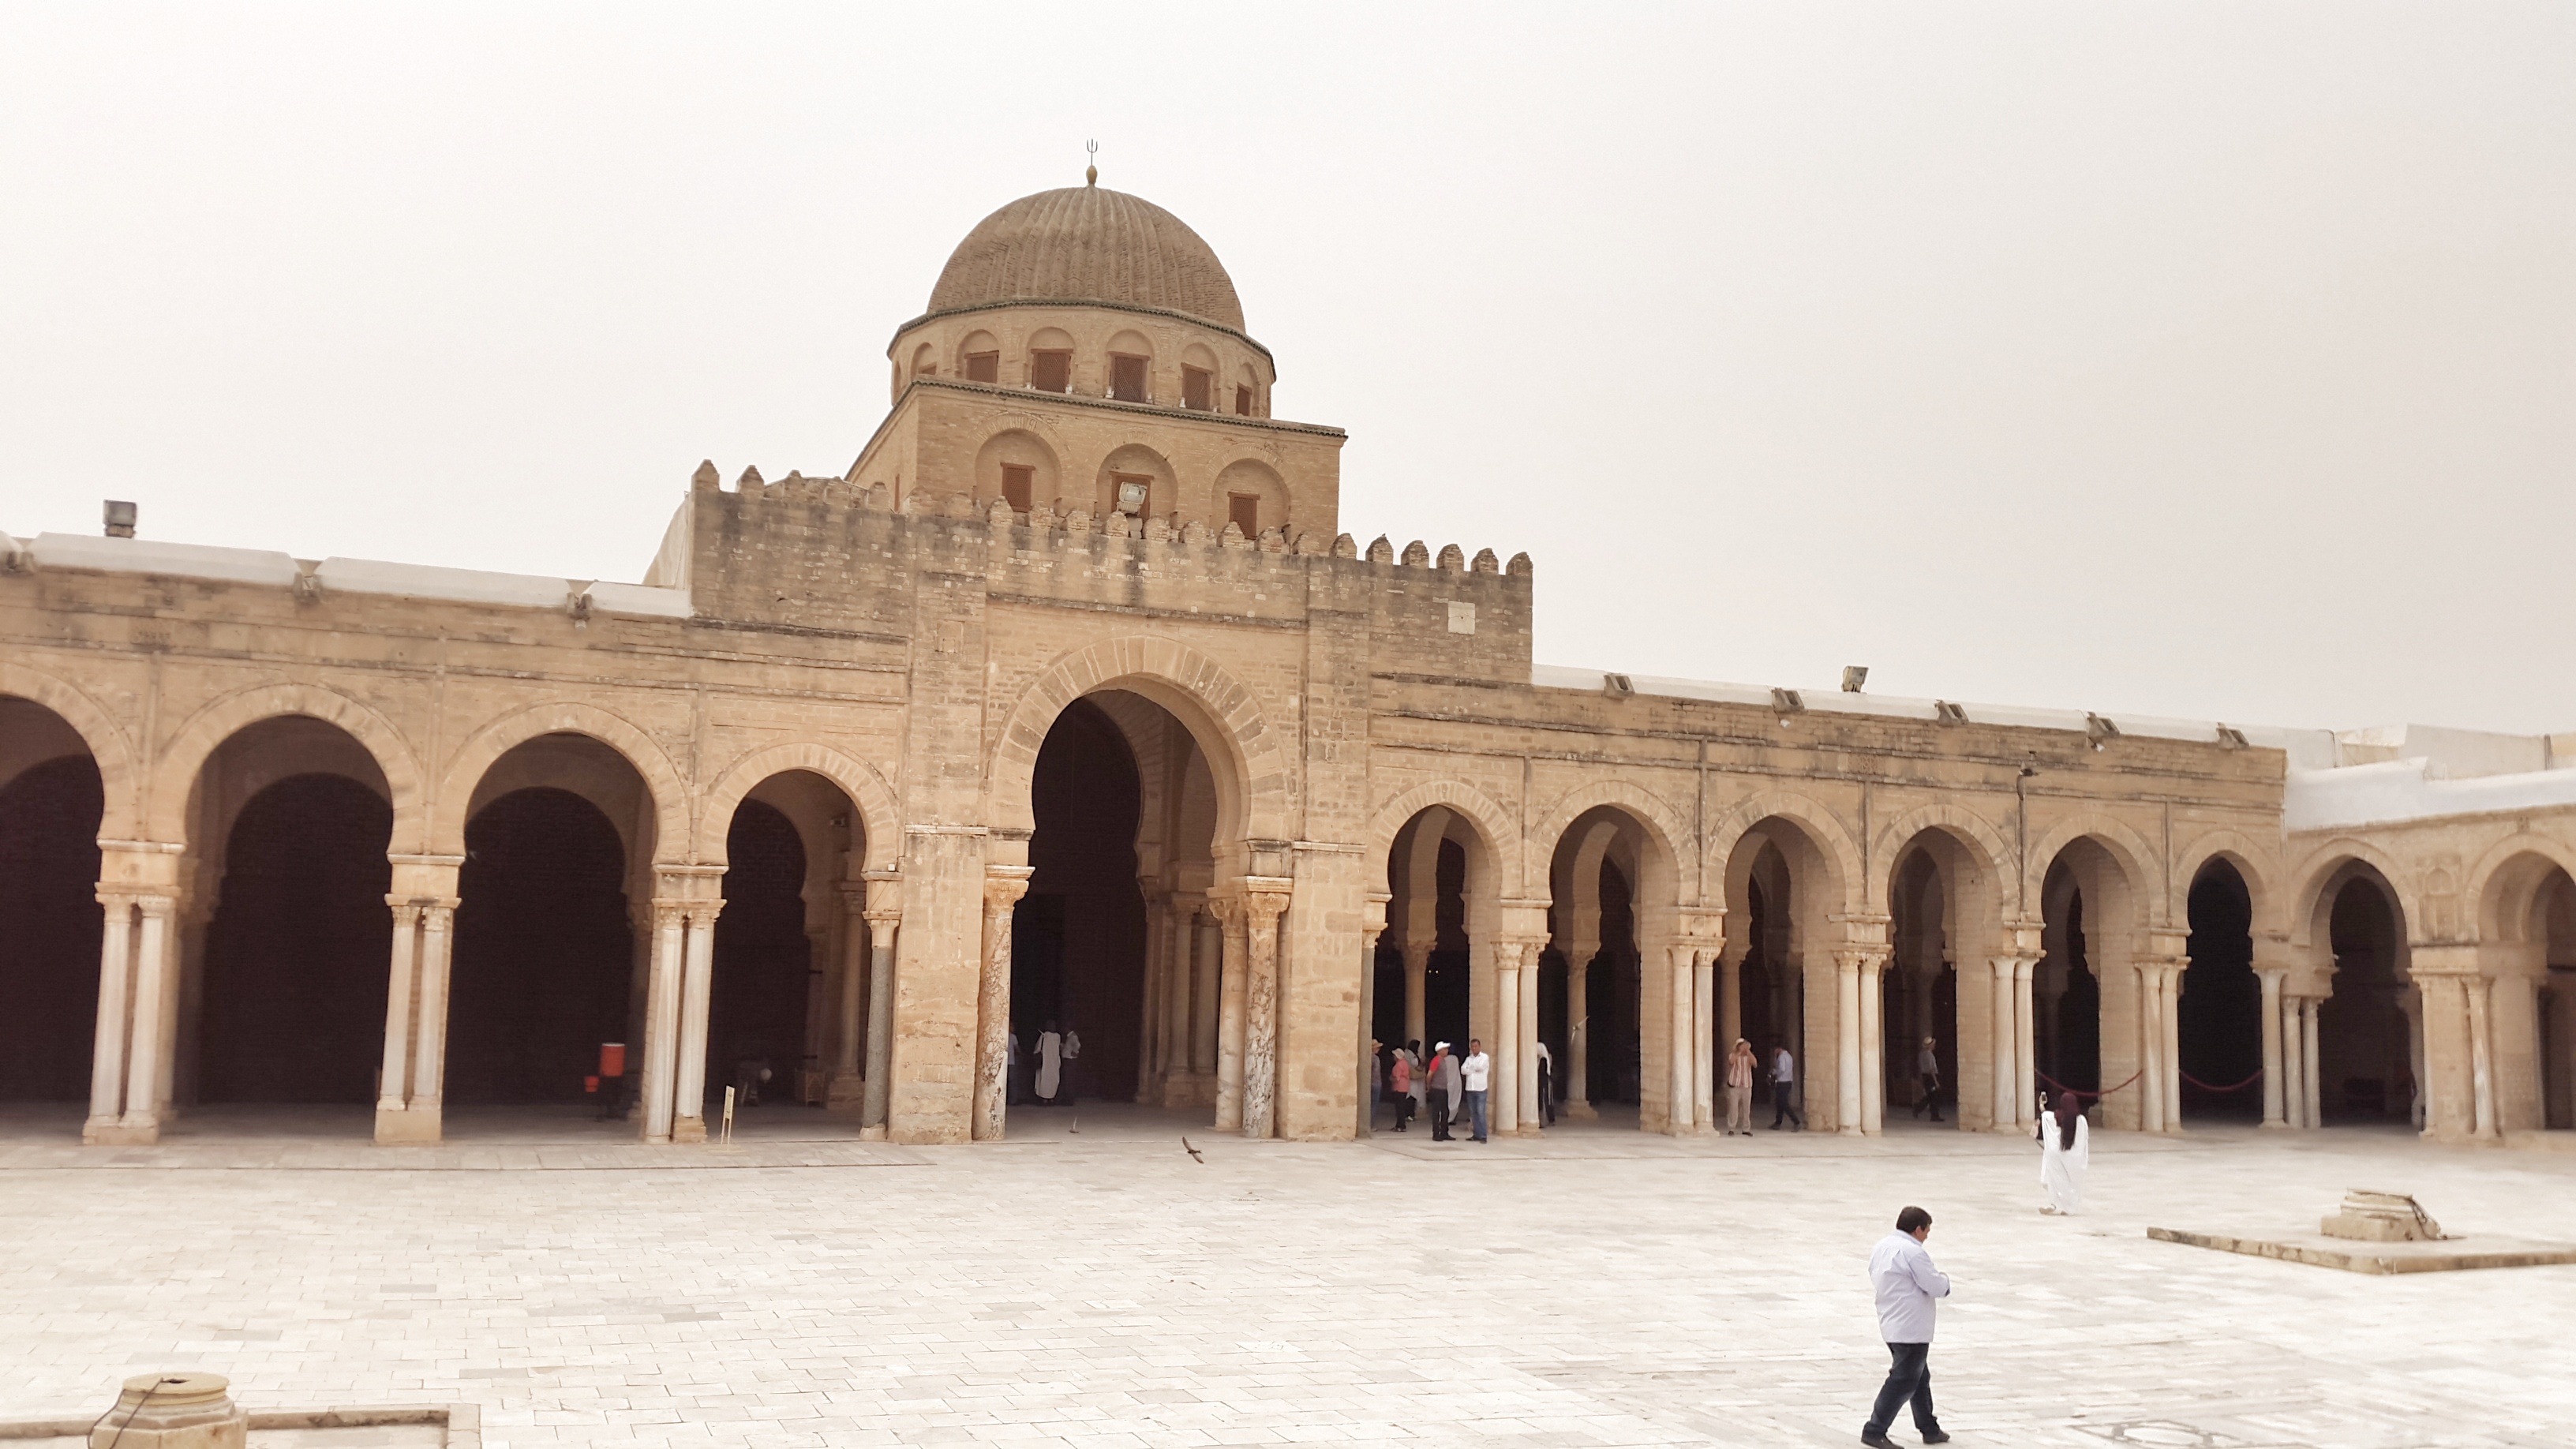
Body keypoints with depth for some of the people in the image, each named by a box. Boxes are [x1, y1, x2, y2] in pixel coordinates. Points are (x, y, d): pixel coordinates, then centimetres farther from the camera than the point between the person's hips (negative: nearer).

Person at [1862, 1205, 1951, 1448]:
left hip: (1892, 1325, 10)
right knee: (1903, 1382, -4)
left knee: (1920, 1378, 21)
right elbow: (1937, 1286, -18)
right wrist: (1944, 1278, 6)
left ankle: (1930, 1429, 31)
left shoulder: (1881, 1247, 9)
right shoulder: (1912, 1252, -20)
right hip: (1912, 1329, -10)